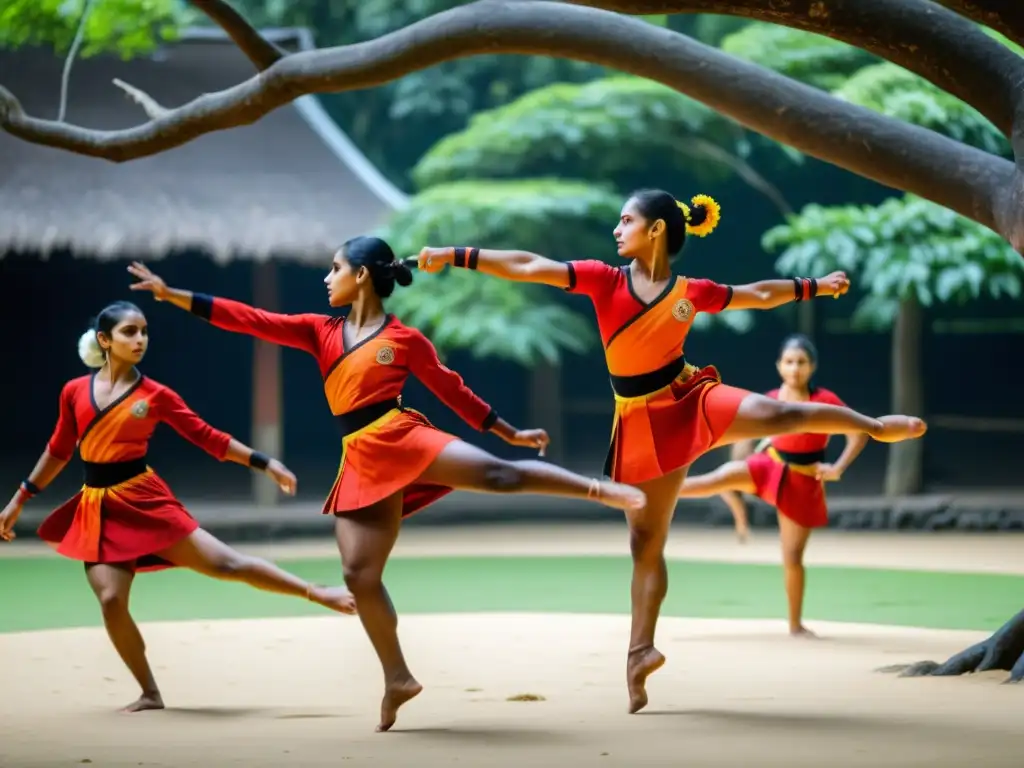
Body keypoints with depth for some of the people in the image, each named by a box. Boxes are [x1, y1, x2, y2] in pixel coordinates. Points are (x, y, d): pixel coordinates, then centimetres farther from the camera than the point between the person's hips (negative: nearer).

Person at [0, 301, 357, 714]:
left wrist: (264, 463, -1)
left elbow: (207, 437, 4)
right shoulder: (75, 392, 4)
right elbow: (58, 451, 15)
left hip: (144, 498, -2)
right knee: (111, 600, -11)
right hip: (98, 508, 2)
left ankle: (319, 594, 0)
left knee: (224, 562, -7)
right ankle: (150, 694, 3)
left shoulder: (156, 395, -1)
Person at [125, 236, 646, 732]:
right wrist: (171, 295, 5)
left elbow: (453, 390, 10)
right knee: (359, 575, 0)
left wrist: (510, 432, 12)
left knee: (498, 474, -24)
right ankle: (398, 679, 10)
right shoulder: (321, 332, 13)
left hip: (403, 438, -4)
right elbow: (250, 320, 10)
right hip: (361, 462, 4)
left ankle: (601, 490, -18)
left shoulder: (405, 338, 2)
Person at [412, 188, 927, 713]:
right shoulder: (605, 280, -2)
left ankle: (877, 426, -9)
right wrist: (455, 256, -13)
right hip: (643, 423, 1)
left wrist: (817, 287, 19)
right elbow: (529, 267, -8)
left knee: (777, 415, -26)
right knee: (646, 542, 4)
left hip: (692, 399, -1)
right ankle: (641, 649, 10)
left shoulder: (692, 292, 0)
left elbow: (757, 294, 16)